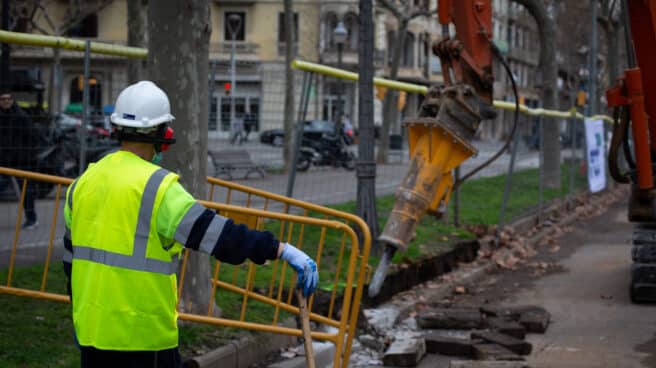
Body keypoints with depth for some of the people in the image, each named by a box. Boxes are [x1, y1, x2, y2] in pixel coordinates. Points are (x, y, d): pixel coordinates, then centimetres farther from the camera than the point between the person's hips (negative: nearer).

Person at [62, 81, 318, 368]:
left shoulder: (84, 182, 7)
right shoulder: (157, 187, -16)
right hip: (142, 334, -7)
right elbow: (215, 233, -25)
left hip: (91, 330, 7)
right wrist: (282, 250, -27)